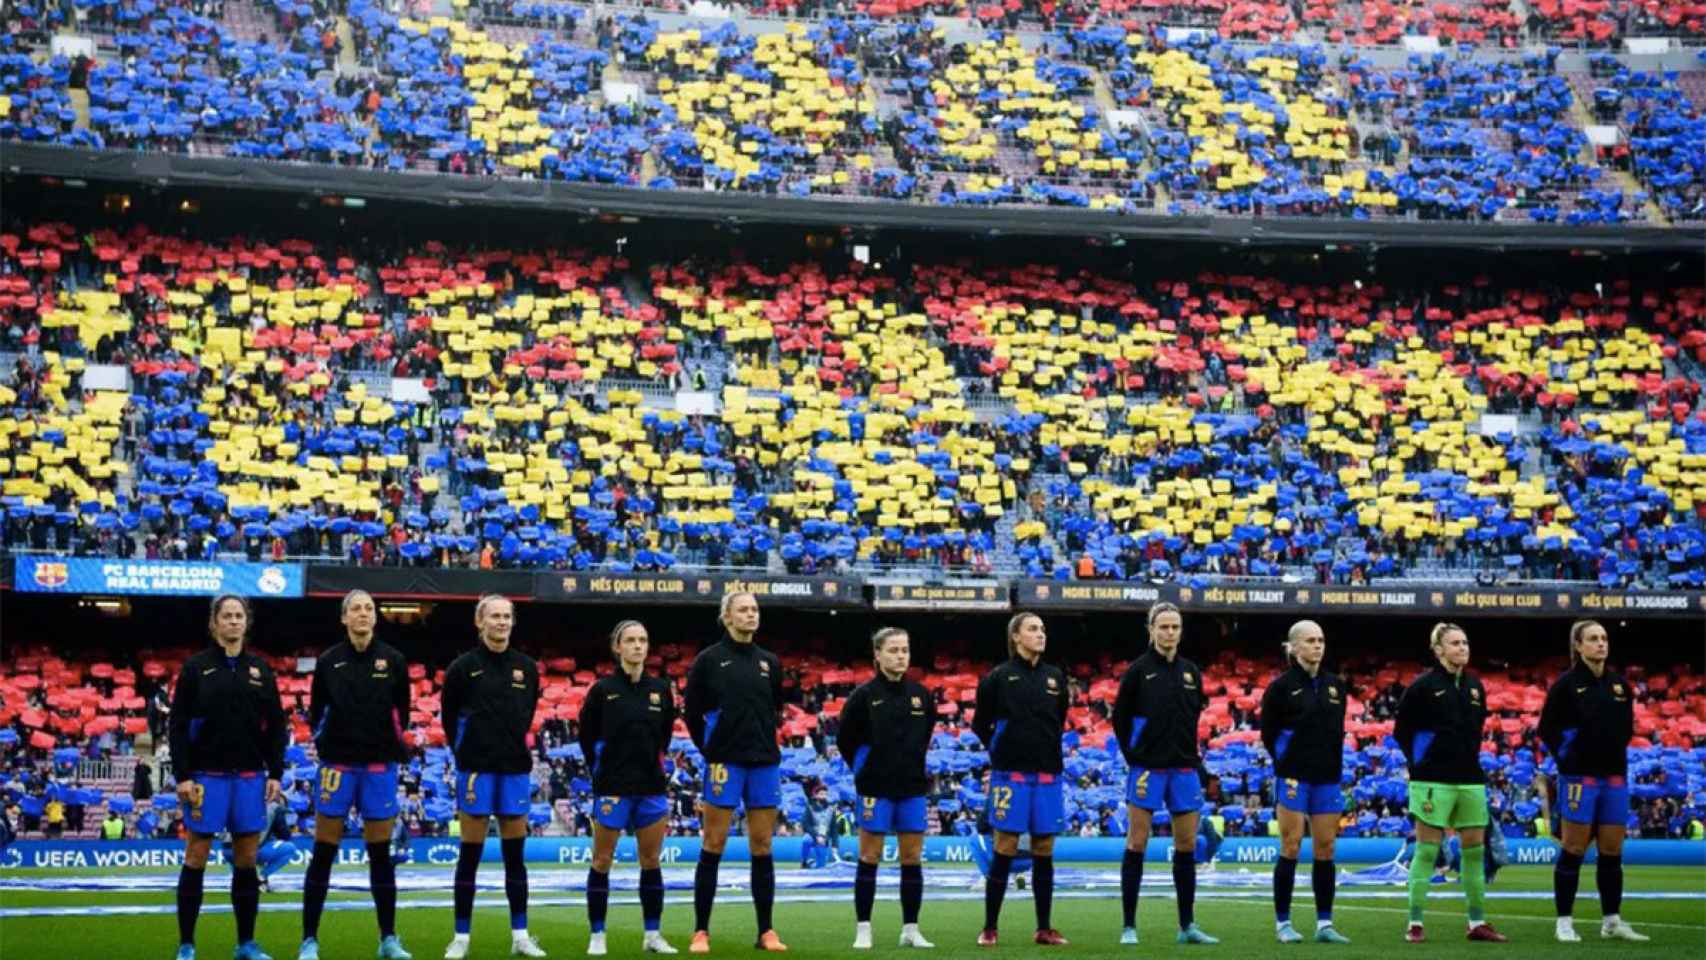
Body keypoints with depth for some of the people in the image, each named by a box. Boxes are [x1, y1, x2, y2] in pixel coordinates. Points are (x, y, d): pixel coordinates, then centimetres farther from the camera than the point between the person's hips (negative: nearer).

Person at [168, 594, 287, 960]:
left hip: (250, 777, 3)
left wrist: (275, 774, 3)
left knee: (247, 860, 6)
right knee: (196, 858, -1)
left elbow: (275, 725, 10)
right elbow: (178, 725, -3)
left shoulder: (260, 669, 8)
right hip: (207, 775, -3)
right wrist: (183, 776, -10)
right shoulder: (196, 667, -1)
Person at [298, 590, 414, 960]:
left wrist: (391, 742, 2)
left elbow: (401, 711, 8)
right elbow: (315, 711, 8)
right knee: (323, 854, 1)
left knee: (380, 854, 6)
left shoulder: (393, 659, 0)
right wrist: (325, 740, -2)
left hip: (379, 766, 1)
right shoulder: (328, 661, 0)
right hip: (338, 765, -1)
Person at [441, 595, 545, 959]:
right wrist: (467, 755, 10)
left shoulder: (526, 667, 5)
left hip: (515, 769, 3)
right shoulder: (463, 667, -4)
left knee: (515, 854, 6)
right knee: (470, 854, 0)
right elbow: (448, 716, 6)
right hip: (476, 769, -3)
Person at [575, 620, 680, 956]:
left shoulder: (660, 689, 4)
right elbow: (587, 736, 3)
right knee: (602, 861, 2)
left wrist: (651, 763, 12)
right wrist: (603, 772, 8)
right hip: (612, 787, -3)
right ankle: (597, 936, 10)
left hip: (651, 786, 3)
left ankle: (653, 935, 15)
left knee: (651, 861, 7)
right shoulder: (603, 689, -6)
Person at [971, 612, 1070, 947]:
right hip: (1011, 774, -4)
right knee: (1005, 850, -3)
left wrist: (1046, 749, 12)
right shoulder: (999, 677, -3)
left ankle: (1045, 929, 12)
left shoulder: (1055, 677, 8)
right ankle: (990, 928, 4)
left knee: (1044, 851, 6)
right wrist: (1002, 748, 5)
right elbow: (980, 724, 4)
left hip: (1047, 774, 4)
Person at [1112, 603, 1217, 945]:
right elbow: (1120, 716, 0)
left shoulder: (1191, 672, 8)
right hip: (1148, 769, -4)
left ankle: (1188, 926, 15)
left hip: (1184, 768, 4)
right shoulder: (1138, 670, -4)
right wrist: (1134, 756, -2)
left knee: (1187, 847, 7)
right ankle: (1129, 926, 2)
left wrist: (1191, 756, 12)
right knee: (1136, 845, -2)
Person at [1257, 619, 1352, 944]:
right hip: (1294, 779, -5)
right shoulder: (1282, 686, -5)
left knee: (1325, 849, 5)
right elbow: (1267, 731, -1)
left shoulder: (1335, 685, 9)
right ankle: (1282, 923, 4)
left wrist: (1335, 765, 8)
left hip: (1327, 779, 5)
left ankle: (1325, 924, 10)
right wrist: (1285, 767, -2)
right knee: (1291, 848, -3)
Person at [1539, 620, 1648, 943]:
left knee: (1612, 850, 7)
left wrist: (1616, 750, 8)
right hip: (1580, 777, -5)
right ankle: (1564, 922, 4)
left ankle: (1612, 921, 16)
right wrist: (1568, 757, -5)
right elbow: (1547, 728, -3)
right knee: (1574, 849, -2)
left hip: (1615, 776, 5)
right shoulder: (1567, 684, -6)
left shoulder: (1619, 684, 8)